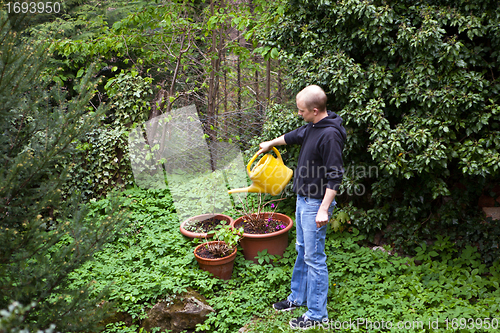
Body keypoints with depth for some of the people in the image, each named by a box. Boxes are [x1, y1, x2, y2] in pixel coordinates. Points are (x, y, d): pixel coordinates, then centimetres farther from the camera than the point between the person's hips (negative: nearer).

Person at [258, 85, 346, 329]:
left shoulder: (330, 135, -23)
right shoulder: (312, 127, 6)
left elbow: (335, 176, -24)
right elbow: (295, 136, 28)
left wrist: (324, 209, -26)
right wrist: (271, 143, 42)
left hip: (316, 204, -10)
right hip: (303, 199, 10)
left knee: (314, 258, -2)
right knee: (302, 251, 20)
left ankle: (317, 313, 10)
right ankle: (298, 297, 35)